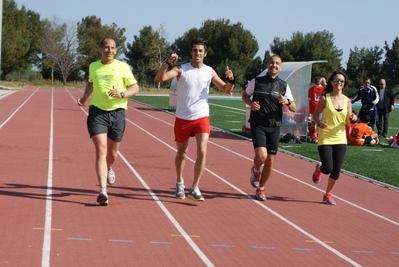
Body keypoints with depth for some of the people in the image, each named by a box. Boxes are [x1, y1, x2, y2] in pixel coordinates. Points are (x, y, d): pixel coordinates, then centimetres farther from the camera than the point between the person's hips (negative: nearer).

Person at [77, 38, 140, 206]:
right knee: (101, 151, -15)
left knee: (112, 152, 13)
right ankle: (103, 191, -20)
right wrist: (84, 97, 14)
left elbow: (135, 87, 1)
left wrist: (122, 94, -17)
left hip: (117, 112, 0)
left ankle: (109, 169, 51)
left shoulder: (122, 67, -1)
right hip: (97, 112, 0)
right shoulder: (93, 66, 7)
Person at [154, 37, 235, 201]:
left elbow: (226, 90, 8)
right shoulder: (181, 69, -8)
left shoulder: (209, 71, 1)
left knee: (202, 151, -14)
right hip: (182, 118, -1)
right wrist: (167, 63, -35)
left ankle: (195, 188, -3)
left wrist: (231, 80, -14)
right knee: (182, 152, 13)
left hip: (202, 118, 1)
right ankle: (180, 183, 36)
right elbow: (159, 79, -21)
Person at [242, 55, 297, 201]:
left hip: (274, 127, 3)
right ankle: (255, 170, 15)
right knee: (261, 155, -22)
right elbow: (244, 95, 13)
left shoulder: (284, 86, 3)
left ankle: (260, 189, 25)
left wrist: (287, 102, -17)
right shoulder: (256, 81, -2)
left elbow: (294, 108, 5)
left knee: (270, 161, 5)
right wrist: (250, 103, -8)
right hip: (258, 125, -3)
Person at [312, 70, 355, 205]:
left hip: (340, 140, 3)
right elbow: (315, 115, 1)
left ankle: (328, 195, 20)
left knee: (336, 170, 0)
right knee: (328, 169, -11)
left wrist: (351, 119, -12)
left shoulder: (347, 100, 4)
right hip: (325, 139, -3)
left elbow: (348, 122, 10)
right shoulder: (324, 98, -6)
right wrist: (319, 123, -19)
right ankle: (318, 169, 27)